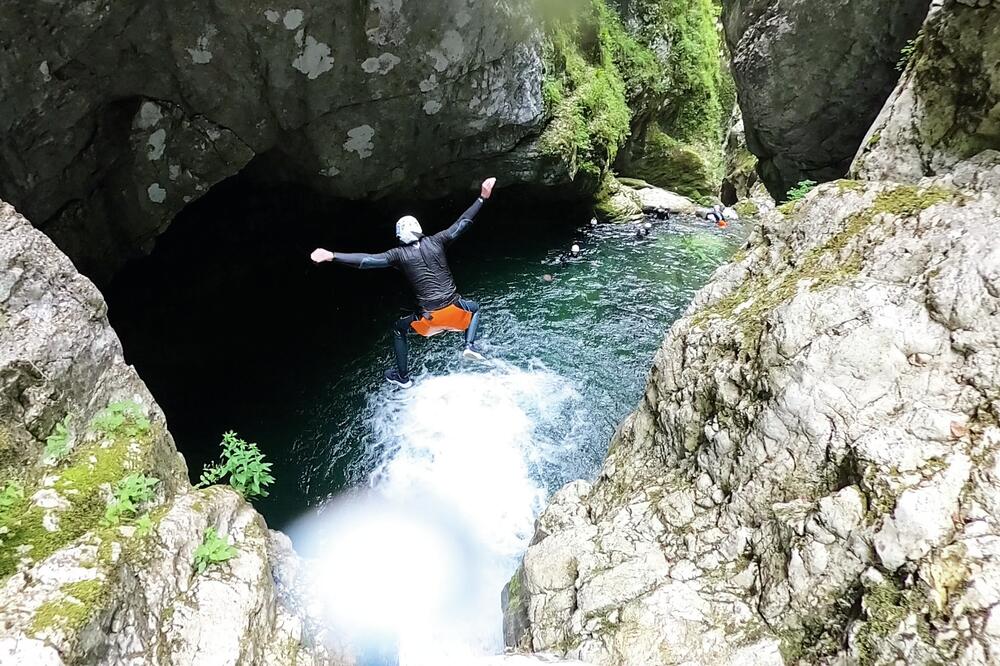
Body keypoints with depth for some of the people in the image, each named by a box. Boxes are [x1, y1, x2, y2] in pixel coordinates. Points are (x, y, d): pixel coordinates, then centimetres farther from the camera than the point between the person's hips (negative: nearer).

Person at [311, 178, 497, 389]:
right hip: (453, 309, 1)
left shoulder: (399, 254, -6)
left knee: (398, 330, 28)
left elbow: (367, 260, -14)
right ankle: (470, 345, 11)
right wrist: (482, 198, 8)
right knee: (475, 308, 36)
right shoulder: (436, 241, -2)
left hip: (428, 316, -1)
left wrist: (332, 256, -15)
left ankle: (403, 377, 31)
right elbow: (462, 223, 2)